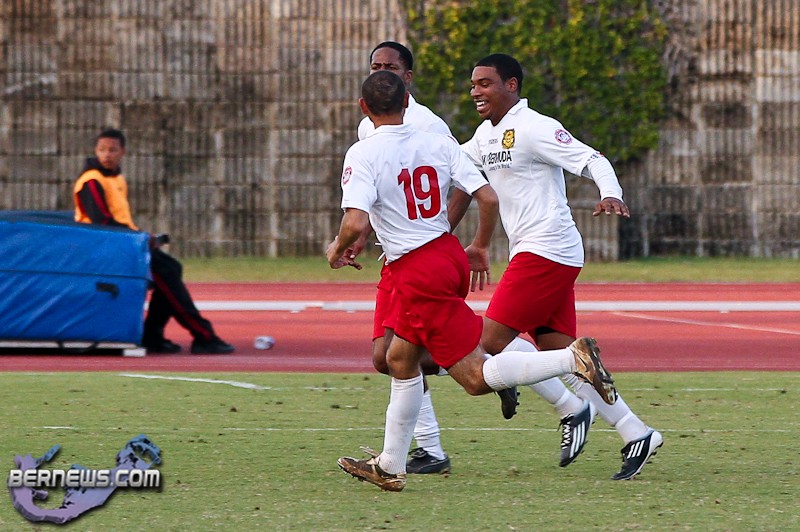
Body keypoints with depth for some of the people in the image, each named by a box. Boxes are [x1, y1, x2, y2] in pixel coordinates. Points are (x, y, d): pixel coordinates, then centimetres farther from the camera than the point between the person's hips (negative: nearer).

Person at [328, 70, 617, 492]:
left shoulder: (362, 154, -13)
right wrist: (481, 248, 18)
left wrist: (337, 249, -1)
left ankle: (573, 358, -23)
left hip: (418, 274, -8)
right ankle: (390, 466, 30)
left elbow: (355, 223, -24)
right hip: (450, 255, 8)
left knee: (476, 377, -6)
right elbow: (487, 198, 0)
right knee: (400, 359, 22)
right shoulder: (438, 144, 3)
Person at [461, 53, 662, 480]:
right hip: (532, 253, 9)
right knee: (560, 352, 5)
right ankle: (635, 433, 6)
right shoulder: (487, 134, 17)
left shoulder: (535, 128, -11)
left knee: (492, 339, -13)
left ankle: (572, 409, -4)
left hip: (546, 250, -9)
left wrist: (611, 195, -35)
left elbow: (592, 160, -17)